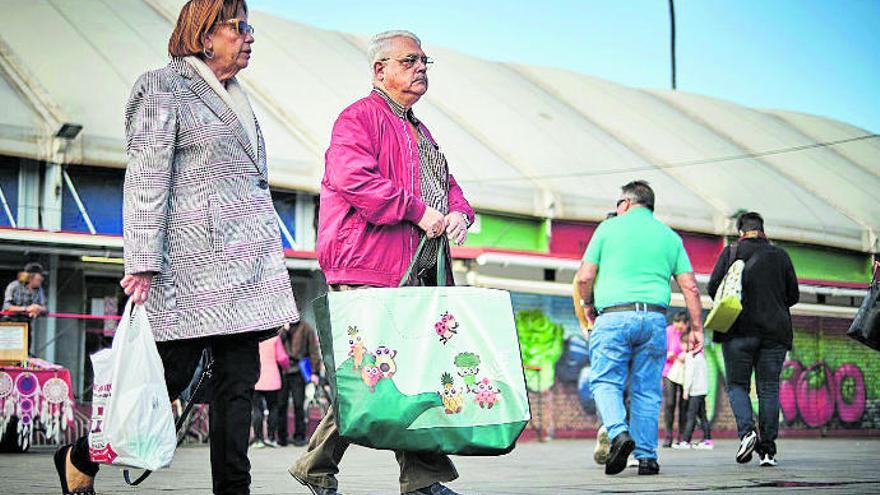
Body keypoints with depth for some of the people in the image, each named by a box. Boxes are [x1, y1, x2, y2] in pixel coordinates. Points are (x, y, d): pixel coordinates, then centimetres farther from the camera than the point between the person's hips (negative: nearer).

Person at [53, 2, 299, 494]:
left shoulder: (235, 96, 20)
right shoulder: (164, 88, -3)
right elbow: (147, 181, -10)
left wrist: (267, 255, 22)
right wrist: (143, 263, -17)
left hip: (244, 259, 8)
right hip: (195, 257, -7)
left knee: (240, 379, 3)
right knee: (173, 373, -4)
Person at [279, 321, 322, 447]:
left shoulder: (305, 328, 4)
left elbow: (314, 350, 3)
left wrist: (315, 372, -2)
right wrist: (284, 331, -11)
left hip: (298, 372, -2)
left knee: (298, 405, 0)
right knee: (281, 405, 2)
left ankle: (299, 436, 8)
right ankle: (281, 437, 9)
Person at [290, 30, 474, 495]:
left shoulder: (419, 131, 28)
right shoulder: (359, 118, -2)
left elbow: (447, 184, 32)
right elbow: (353, 178, -18)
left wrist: (458, 212, 7)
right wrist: (417, 211, -17)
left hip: (422, 274, 9)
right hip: (370, 271, -9)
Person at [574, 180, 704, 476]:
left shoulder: (609, 228, 8)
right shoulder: (670, 236, 16)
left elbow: (584, 277, 3)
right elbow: (690, 287, 9)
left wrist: (588, 304, 21)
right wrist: (697, 328, 12)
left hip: (613, 316, -3)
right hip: (654, 318, 3)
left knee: (605, 381, 3)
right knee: (646, 390, 8)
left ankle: (618, 432, -21)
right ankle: (646, 457, 5)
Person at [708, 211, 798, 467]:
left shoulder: (731, 252, 3)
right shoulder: (780, 255, 10)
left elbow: (713, 288, -3)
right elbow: (793, 295, 11)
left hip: (739, 330, -2)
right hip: (775, 331, 2)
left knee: (737, 384, 7)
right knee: (769, 388, 4)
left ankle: (746, 430, -17)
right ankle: (768, 448, -1)